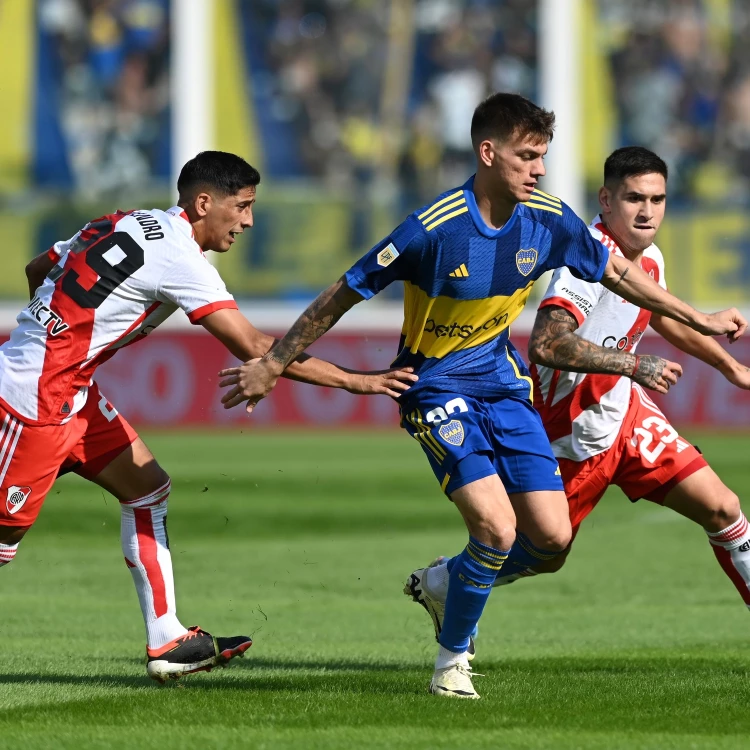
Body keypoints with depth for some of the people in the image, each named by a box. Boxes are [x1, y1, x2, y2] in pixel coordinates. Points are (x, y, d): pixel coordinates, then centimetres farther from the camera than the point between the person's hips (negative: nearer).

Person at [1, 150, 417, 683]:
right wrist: (356, 381, -18)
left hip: (70, 392, 10)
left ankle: (166, 641, 7)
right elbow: (255, 348, -21)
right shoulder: (181, 258, -18)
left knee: (146, 488, 9)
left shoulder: (128, 223, 9)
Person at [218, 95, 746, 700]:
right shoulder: (434, 229, -24)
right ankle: (452, 660, 0)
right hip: (436, 386, -6)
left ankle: (444, 584, 26)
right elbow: (343, 295, -15)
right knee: (497, 526, -22)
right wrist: (272, 366, -11)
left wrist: (699, 320, 16)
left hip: (502, 382, 6)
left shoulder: (548, 219, -7)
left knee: (552, 537, -3)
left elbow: (616, 272, 11)